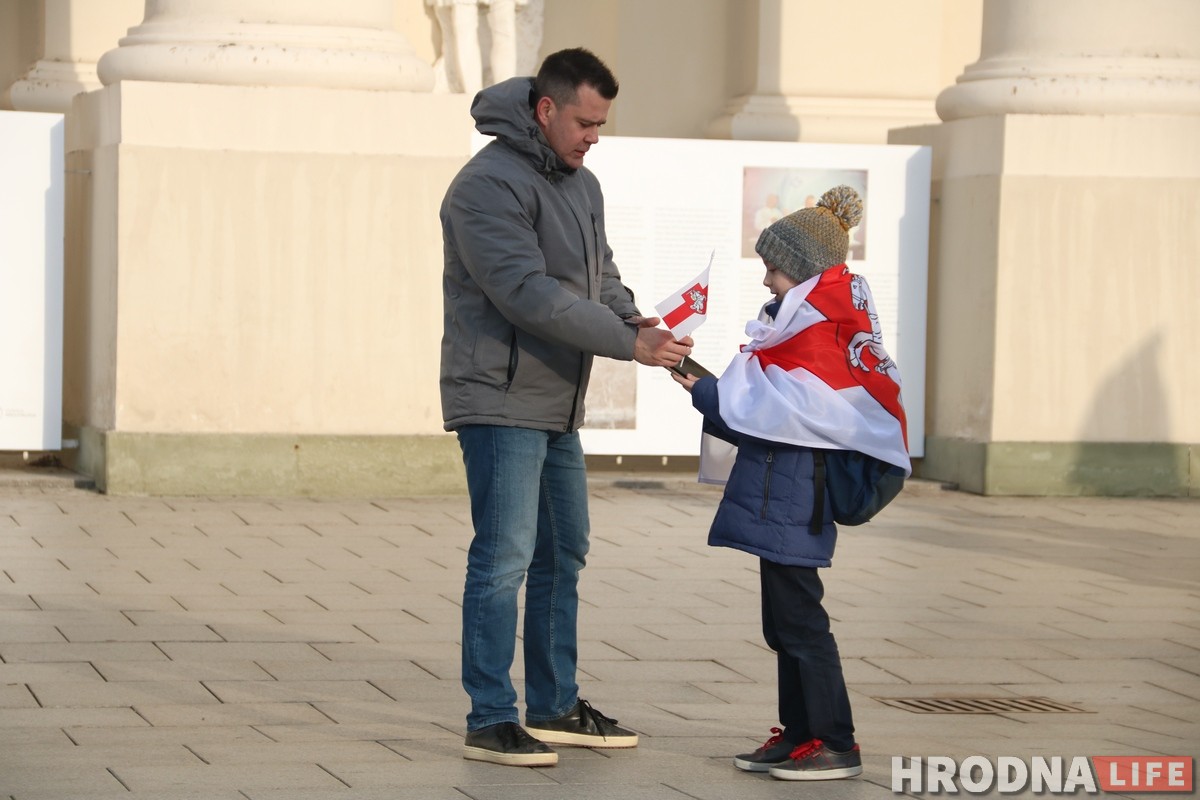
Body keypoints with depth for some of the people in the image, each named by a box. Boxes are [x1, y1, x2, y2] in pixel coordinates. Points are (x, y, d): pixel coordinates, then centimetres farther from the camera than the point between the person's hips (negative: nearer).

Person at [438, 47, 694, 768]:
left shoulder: (582, 185, 14)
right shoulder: (490, 185, -17)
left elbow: (601, 276, 15)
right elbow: (529, 294, -25)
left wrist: (636, 321, -8)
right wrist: (630, 342, -26)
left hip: (558, 408, 10)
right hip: (501, 402, -10)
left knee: (564, 553, 15)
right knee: (505, 558, -9)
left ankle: (556, 708, 25)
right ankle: (490, 722, -4)